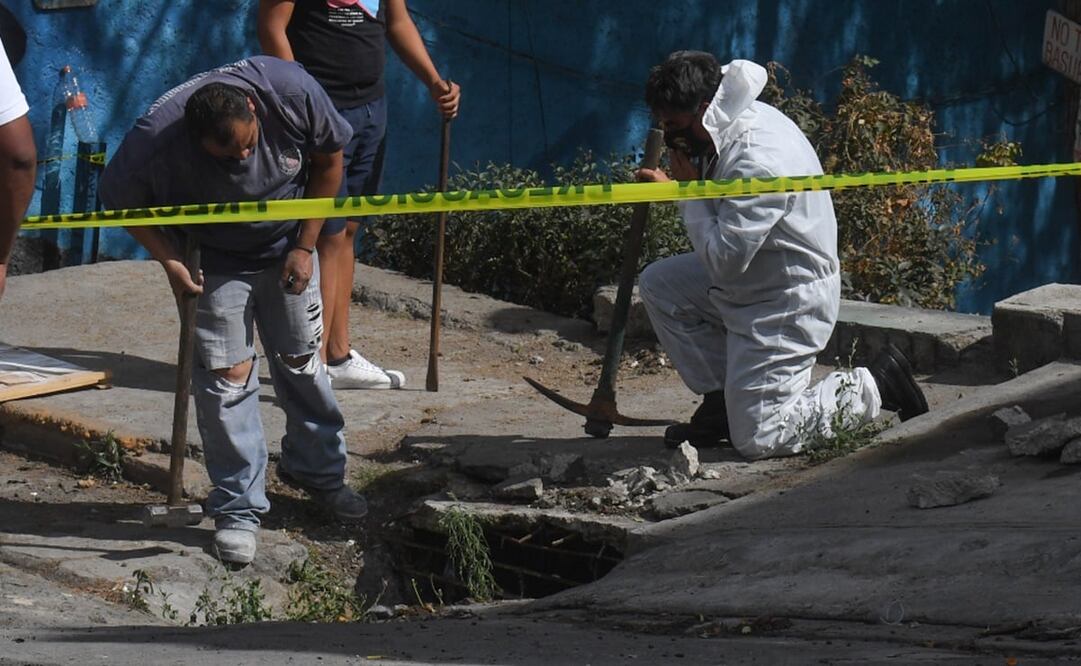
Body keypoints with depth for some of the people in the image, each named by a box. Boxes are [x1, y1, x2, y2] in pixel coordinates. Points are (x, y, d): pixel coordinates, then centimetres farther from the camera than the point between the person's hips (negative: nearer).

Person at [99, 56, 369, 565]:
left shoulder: (291, 93, -30)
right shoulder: (155, 140, -35)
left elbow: (328, 161, -10)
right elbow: (120, 199, -14)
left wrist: (305, 245, -10)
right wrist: (170, 262, -21)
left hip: (287, 250, 2)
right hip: (216, 264, -2)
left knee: (301, 361, 11)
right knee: (227, 375, -7)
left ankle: (319, 471, 33)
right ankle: (237, 508, 4)